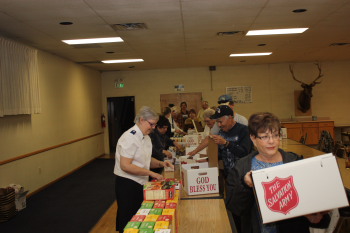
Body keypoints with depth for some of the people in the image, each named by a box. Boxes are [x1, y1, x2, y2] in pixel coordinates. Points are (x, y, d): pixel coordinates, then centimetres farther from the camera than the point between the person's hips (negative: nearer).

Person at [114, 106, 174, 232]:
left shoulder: (146, 137, 9)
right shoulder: (130, 137, -20)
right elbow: (125, 166, -25)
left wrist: (160, 163, 2)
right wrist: (150, 173, -24)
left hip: (141, 183, 9)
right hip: (127, 184, -9)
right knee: (128, 222, 4)